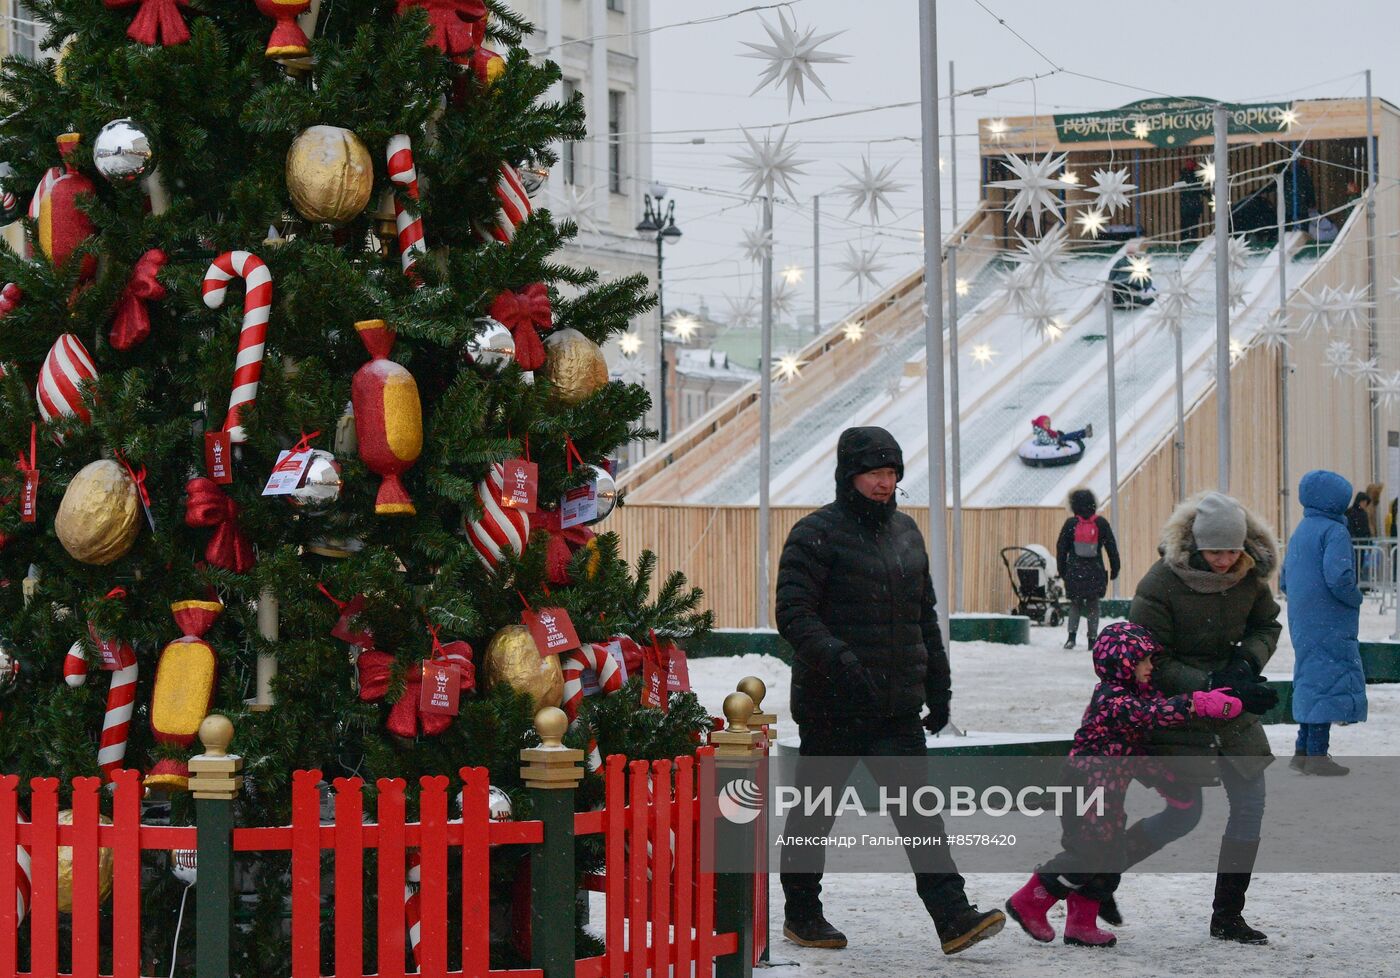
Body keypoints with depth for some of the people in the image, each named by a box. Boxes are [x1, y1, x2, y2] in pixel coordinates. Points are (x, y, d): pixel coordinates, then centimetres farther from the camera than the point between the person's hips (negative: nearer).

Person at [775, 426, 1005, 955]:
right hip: (832, 706, -5)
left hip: (897, 707, 5)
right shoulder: (817, 533, -7)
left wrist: (938, 684, 20)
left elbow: (924, 615, 24)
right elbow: (794, 614, -15)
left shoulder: (906, 532, 16)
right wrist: (838, 659, -29)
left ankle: (953, 917, -12)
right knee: (814, 810, 7)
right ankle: (801, 914, 22)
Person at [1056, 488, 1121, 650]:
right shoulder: (1101, 523, -1)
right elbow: (1112, 548, 3)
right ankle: (1092, 639, 4)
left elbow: (1061, 548, 3)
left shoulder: (1070, 524, -2)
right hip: (1095, 572, 0)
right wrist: (1114, 569, 11)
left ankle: (1072, 635, -7)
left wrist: (1062, 570, 12)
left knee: (1075, 604, 10)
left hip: (1074, 571, 0)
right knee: (1093, 605, 8)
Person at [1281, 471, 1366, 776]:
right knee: (1330, 682, -6)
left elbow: (1284, 581, 21)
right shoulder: (1334, 531, -12)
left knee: (1312, 681, 15)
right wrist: (1356, 598, -7)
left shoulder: (1299, 533, 16)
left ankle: (1303, 751, 18)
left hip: (1303, 624, 9)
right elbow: (1338, 577, -24)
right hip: (1330, 625, -9)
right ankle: (1317, 754, -8)